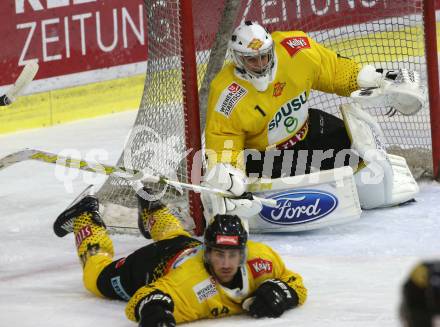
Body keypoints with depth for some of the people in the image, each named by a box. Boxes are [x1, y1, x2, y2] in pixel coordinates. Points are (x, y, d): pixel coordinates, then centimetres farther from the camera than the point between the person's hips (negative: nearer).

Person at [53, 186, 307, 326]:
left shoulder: (260, 258, -38)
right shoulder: (189, 282, -50)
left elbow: (295, 285, -23)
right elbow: (138, 302, -48)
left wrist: (279, 293, -43)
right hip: (153, 265, -5)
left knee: (174, 236, 41)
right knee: (97, 276, 24)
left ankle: (151, 208, 68)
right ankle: (85, 218, 43)